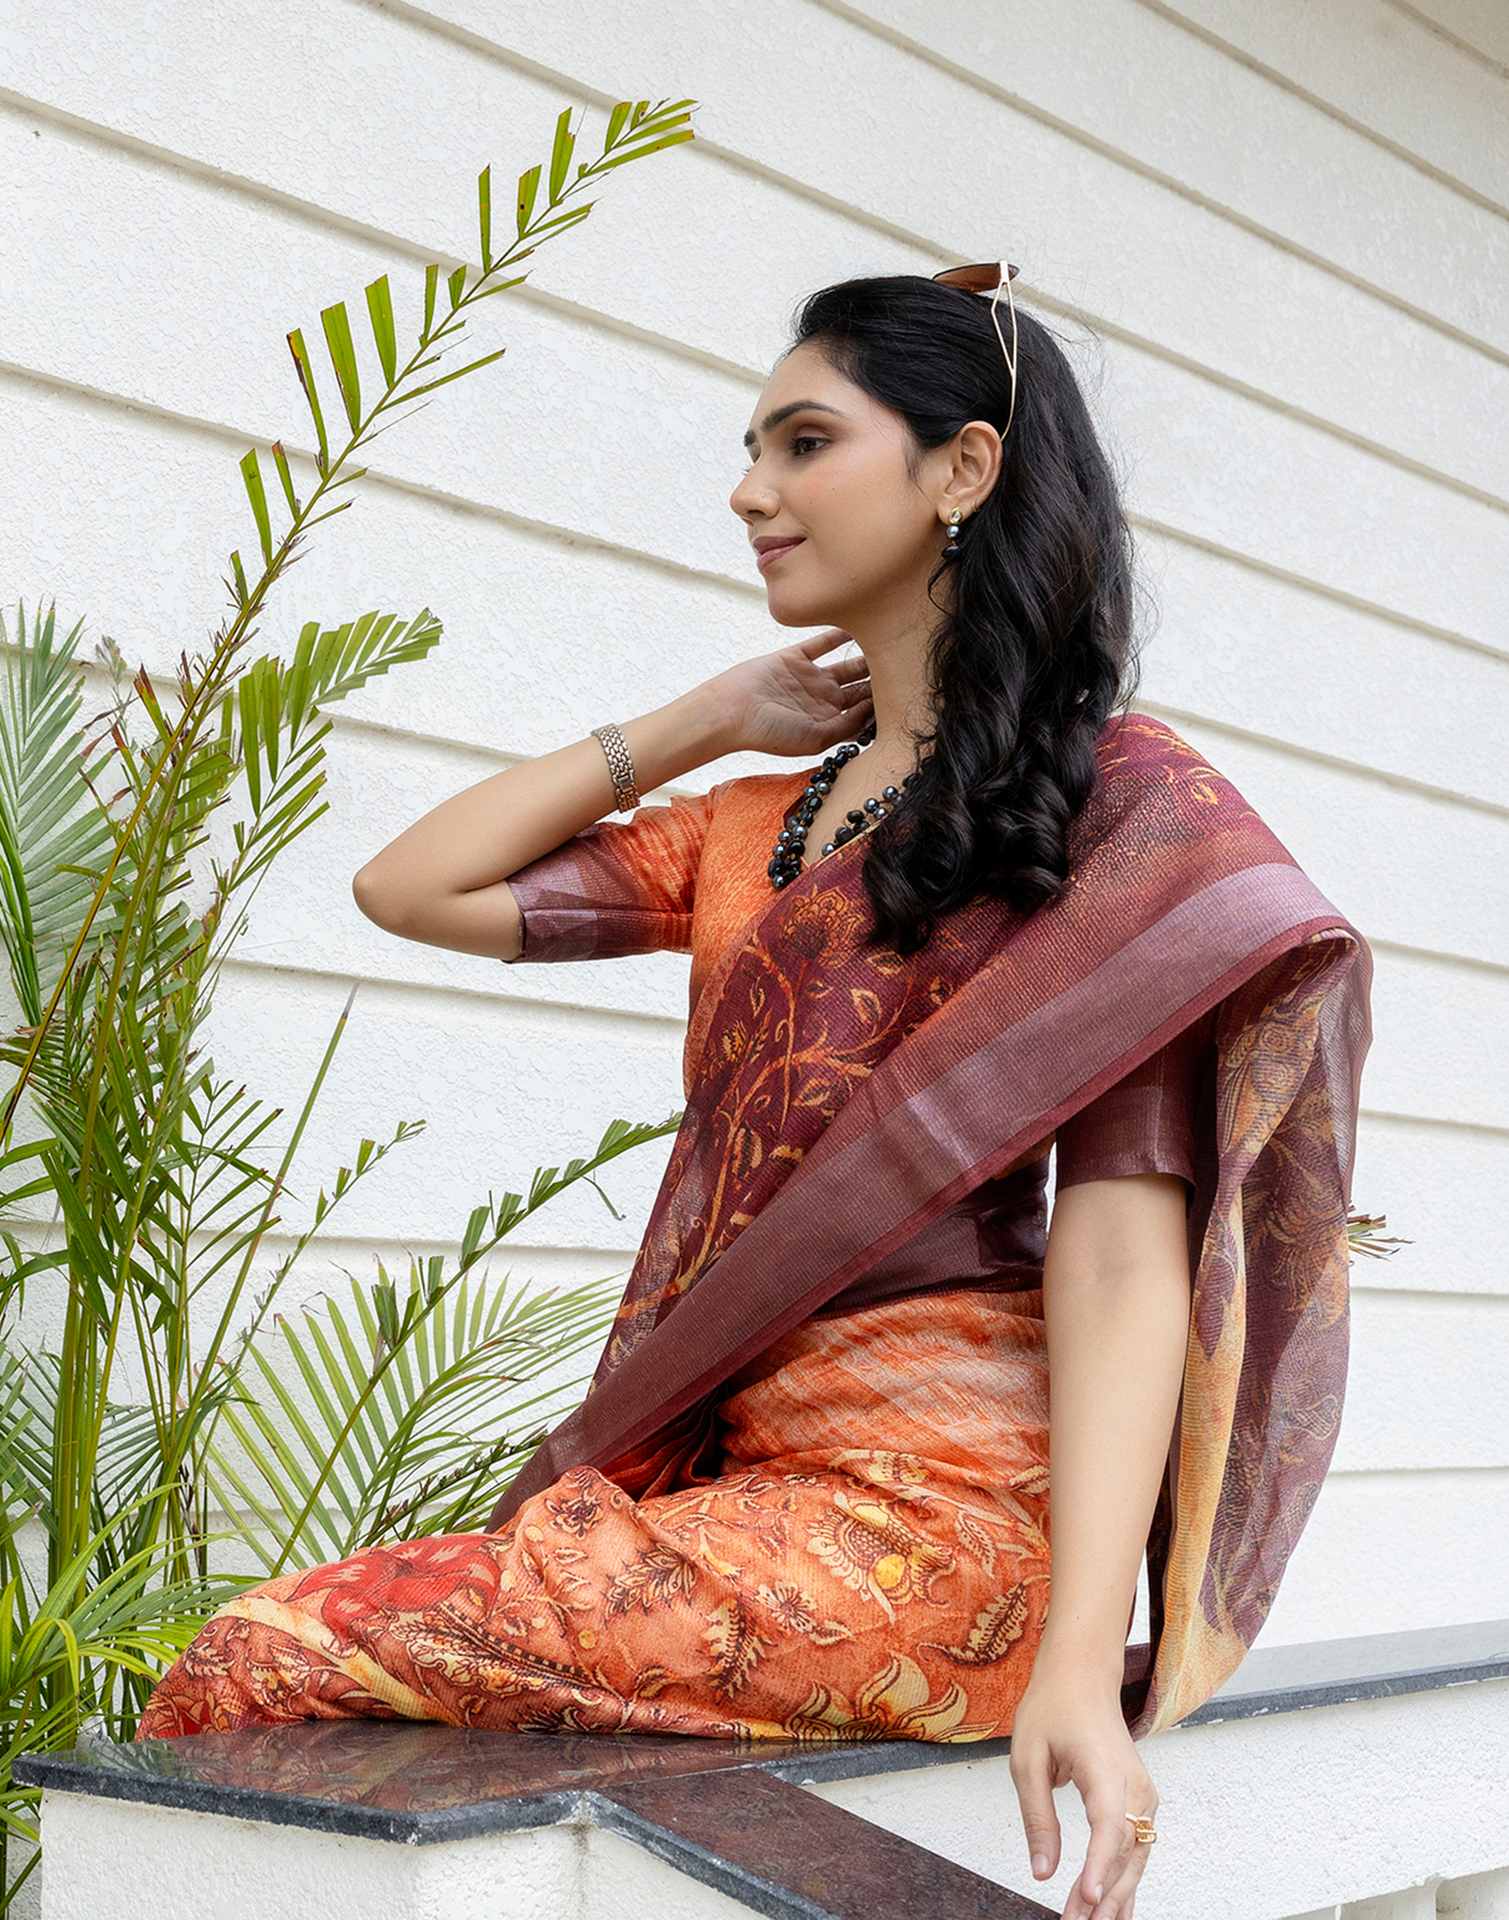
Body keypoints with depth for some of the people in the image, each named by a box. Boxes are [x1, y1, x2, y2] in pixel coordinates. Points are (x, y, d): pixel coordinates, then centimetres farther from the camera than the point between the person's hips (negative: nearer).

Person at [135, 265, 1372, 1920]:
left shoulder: (1119, 792, 0)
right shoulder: (758, 828, 21)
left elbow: (1122, 1243, -10)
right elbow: (411, 887, 20)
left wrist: (1084, 1659, -20)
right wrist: (708, 719, 19)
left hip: (918, 1505, -6)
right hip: (724, 1471, 7)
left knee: (258, 1671, -18)